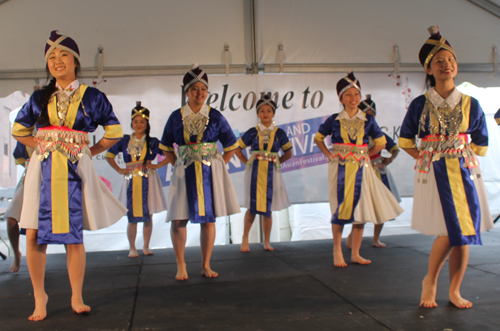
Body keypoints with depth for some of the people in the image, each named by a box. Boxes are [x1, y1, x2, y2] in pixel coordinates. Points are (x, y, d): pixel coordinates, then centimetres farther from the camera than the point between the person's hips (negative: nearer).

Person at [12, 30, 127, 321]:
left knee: (74, 236, 2)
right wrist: (43, 145, 9)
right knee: (34, 234, -2)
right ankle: (40, 296, 15)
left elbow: (114, 132, 10)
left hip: (74, 171, -2)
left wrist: (89, 152, 5)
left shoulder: (91, 97, 4)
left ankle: (77, 297, 15)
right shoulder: (39, 98, 11)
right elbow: (19, 130, 22)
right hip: (44, 170, 2)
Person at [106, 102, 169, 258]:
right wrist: (119, 170, 4)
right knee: (132, 217, 1)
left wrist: (157, 166, -5)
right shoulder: (125, 140, 6)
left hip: (148, 181, 0)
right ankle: (132, 248, 13)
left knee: (148, 216, 5)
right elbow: (109, 155, 14)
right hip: (131, 181, 0)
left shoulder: (153, 142, 3)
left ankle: (146, 247, 18)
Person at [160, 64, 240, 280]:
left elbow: (231, 146, 8)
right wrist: (178, 165, 2)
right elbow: (166, 148, 13)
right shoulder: (176, 117, 3)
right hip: (184, 173, 0)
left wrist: (219, 165, 0)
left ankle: (206, 266, 16)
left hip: (210, 173, 0)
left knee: (209, 219, 5)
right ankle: (180, 265, 12)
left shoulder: (215, 116, 2)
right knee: (178, 220, -4)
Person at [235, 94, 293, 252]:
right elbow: (237, 149, 8)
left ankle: (267, 241, 16)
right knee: (253, 206, -3)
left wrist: (276, 162, 2)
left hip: (271, 172, 1)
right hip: (255, 171, -1)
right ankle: (245, 239, 12)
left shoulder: (279, 133, 5)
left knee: (268, 208, 5)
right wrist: (247, 162, 0)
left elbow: (288, 153, 13)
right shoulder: (252, 132, 2)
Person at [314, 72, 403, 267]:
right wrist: (329, 155, 3)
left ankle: (355, 254, 14)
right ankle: (337, 252, 9)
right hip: (340, 169, -2)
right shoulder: (334, 120, 1)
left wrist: (364, 155, 2)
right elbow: (318, 138, 14)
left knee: (360, 209, 3)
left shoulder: (368, 120, 4)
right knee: (340, 208, -3)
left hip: (360, 169, 2)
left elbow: (381, 143, 12)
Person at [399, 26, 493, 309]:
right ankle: (430, 281, 13)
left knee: (464, 231, 2)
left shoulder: (470, 104, 5)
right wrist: (426, 157, -1)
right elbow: (405, 140, 8)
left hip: (464, 171, 3)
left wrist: (461, 156, 2)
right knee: (451, 230, -11)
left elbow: (481, 142, 13)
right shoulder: (420, 104, 1)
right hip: (434, 173, -3)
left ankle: (455, 291, 17)